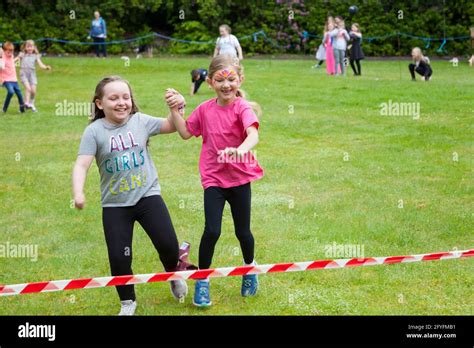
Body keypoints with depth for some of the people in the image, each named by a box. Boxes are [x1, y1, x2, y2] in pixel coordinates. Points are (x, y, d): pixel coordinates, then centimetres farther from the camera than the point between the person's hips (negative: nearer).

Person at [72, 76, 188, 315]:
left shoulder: (140, 121, -1)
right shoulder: (94, 131, -9)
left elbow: (171, 127, 6)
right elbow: (81, 165, -16)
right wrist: (78, 193, -32)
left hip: (147, 195, 1)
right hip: (114, 205, -1)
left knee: (167, 244, -8)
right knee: (119, 257, -1)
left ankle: (173, 276, 28)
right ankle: (128, 302, 25)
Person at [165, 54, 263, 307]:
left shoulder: (242, 108, -13)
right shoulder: (205, 109, 1)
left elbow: (253, 135, -31)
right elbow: (185, 133, 11)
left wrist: (240, 150, -51)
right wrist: (174, 109, -1)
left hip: (240, 178, -2)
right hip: (213, 179, 2)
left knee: (243, 232, 11)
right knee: (212, 231, -10)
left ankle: (250, 267, 41)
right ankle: (202, 280, 9)